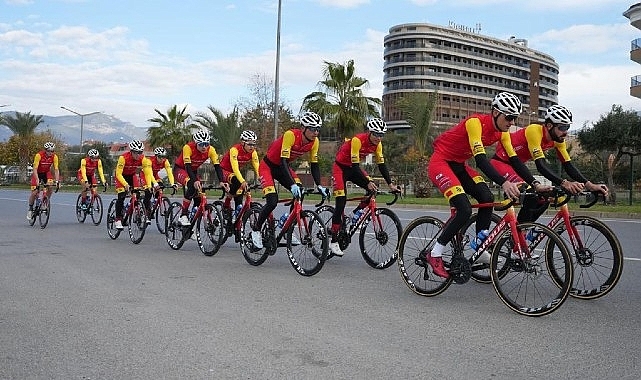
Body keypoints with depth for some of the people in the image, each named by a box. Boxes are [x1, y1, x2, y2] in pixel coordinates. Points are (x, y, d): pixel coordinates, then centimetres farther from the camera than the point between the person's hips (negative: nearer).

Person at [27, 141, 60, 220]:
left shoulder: (54, 157, -20)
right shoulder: (39, 155, -29)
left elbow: (56, 170, -20)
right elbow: (35, 169, -32)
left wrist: (57, 181, -32)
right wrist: (37, 180, -45)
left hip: (46, 173, 3)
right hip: (37, 173, -2)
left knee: (50, 187, -23)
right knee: (34, 192, -10)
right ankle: (30, 209, 10)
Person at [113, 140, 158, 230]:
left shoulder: (143, 159, -23)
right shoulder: (123, 158, -32)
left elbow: (147, 173, -21)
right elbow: (118, 174, -32)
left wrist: (149, 185, -36)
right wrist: (125, 184, -47)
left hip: (132, 175, 3)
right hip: (122, 176, -3)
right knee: (121, 197, -20)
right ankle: (118, 220, -10)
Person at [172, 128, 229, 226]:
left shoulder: (211, 150, -21)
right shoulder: (188, 148, -31)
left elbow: (217, 166, -25)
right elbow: (187, 166, -38)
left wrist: (222, 182, -40)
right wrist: (195, 181, -52)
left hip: (193, 171, 5)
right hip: (180, 169, -5)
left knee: (198, 199, -9)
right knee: (192, 186, -34)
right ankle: (183, 216, -25)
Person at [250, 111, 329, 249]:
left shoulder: (314, 141, -13)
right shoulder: (290, 135, -32)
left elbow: (314, 164, -7)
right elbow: (283, 161, -35)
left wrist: (319, 186, -18)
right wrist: (292, 184, -44)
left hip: (282, 167, 6)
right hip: (267, 166, -6)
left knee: (300, 193, -15)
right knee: (272, 201, -19)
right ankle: (256, 230, 4)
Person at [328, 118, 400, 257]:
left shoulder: (377, 144, -9)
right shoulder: (357, 140, -29)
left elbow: (382, 165, -6)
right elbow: (355, 165, -31)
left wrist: (390, 184, -15)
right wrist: (367, 182, -38)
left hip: (353, 168, 7)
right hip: (340, 167, -7)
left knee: (373, 189, -15)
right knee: (341, 202, -14)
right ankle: (334, 242, -11)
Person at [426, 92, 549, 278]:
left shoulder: (501, 131, -2)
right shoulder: (475, 122, -26)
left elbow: (514, 160, -2)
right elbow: (480, 158, -35)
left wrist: (535, 184, -12)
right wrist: (504, 183, -46)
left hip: (459, 165, 8)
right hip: (440, 162, -8)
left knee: (487, 199, -10)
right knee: (465, 209, -21)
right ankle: (433, 255, -10)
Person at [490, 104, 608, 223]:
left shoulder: (558, 139, -5)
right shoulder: (534, 131, -29)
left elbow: (568, 165, -7)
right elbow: (541, 165, -36)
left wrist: (590, 185, -20)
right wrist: (564, 183, -47)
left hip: (516, 165, 9)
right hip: (500, 162, -9)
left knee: (542, 199, -1)